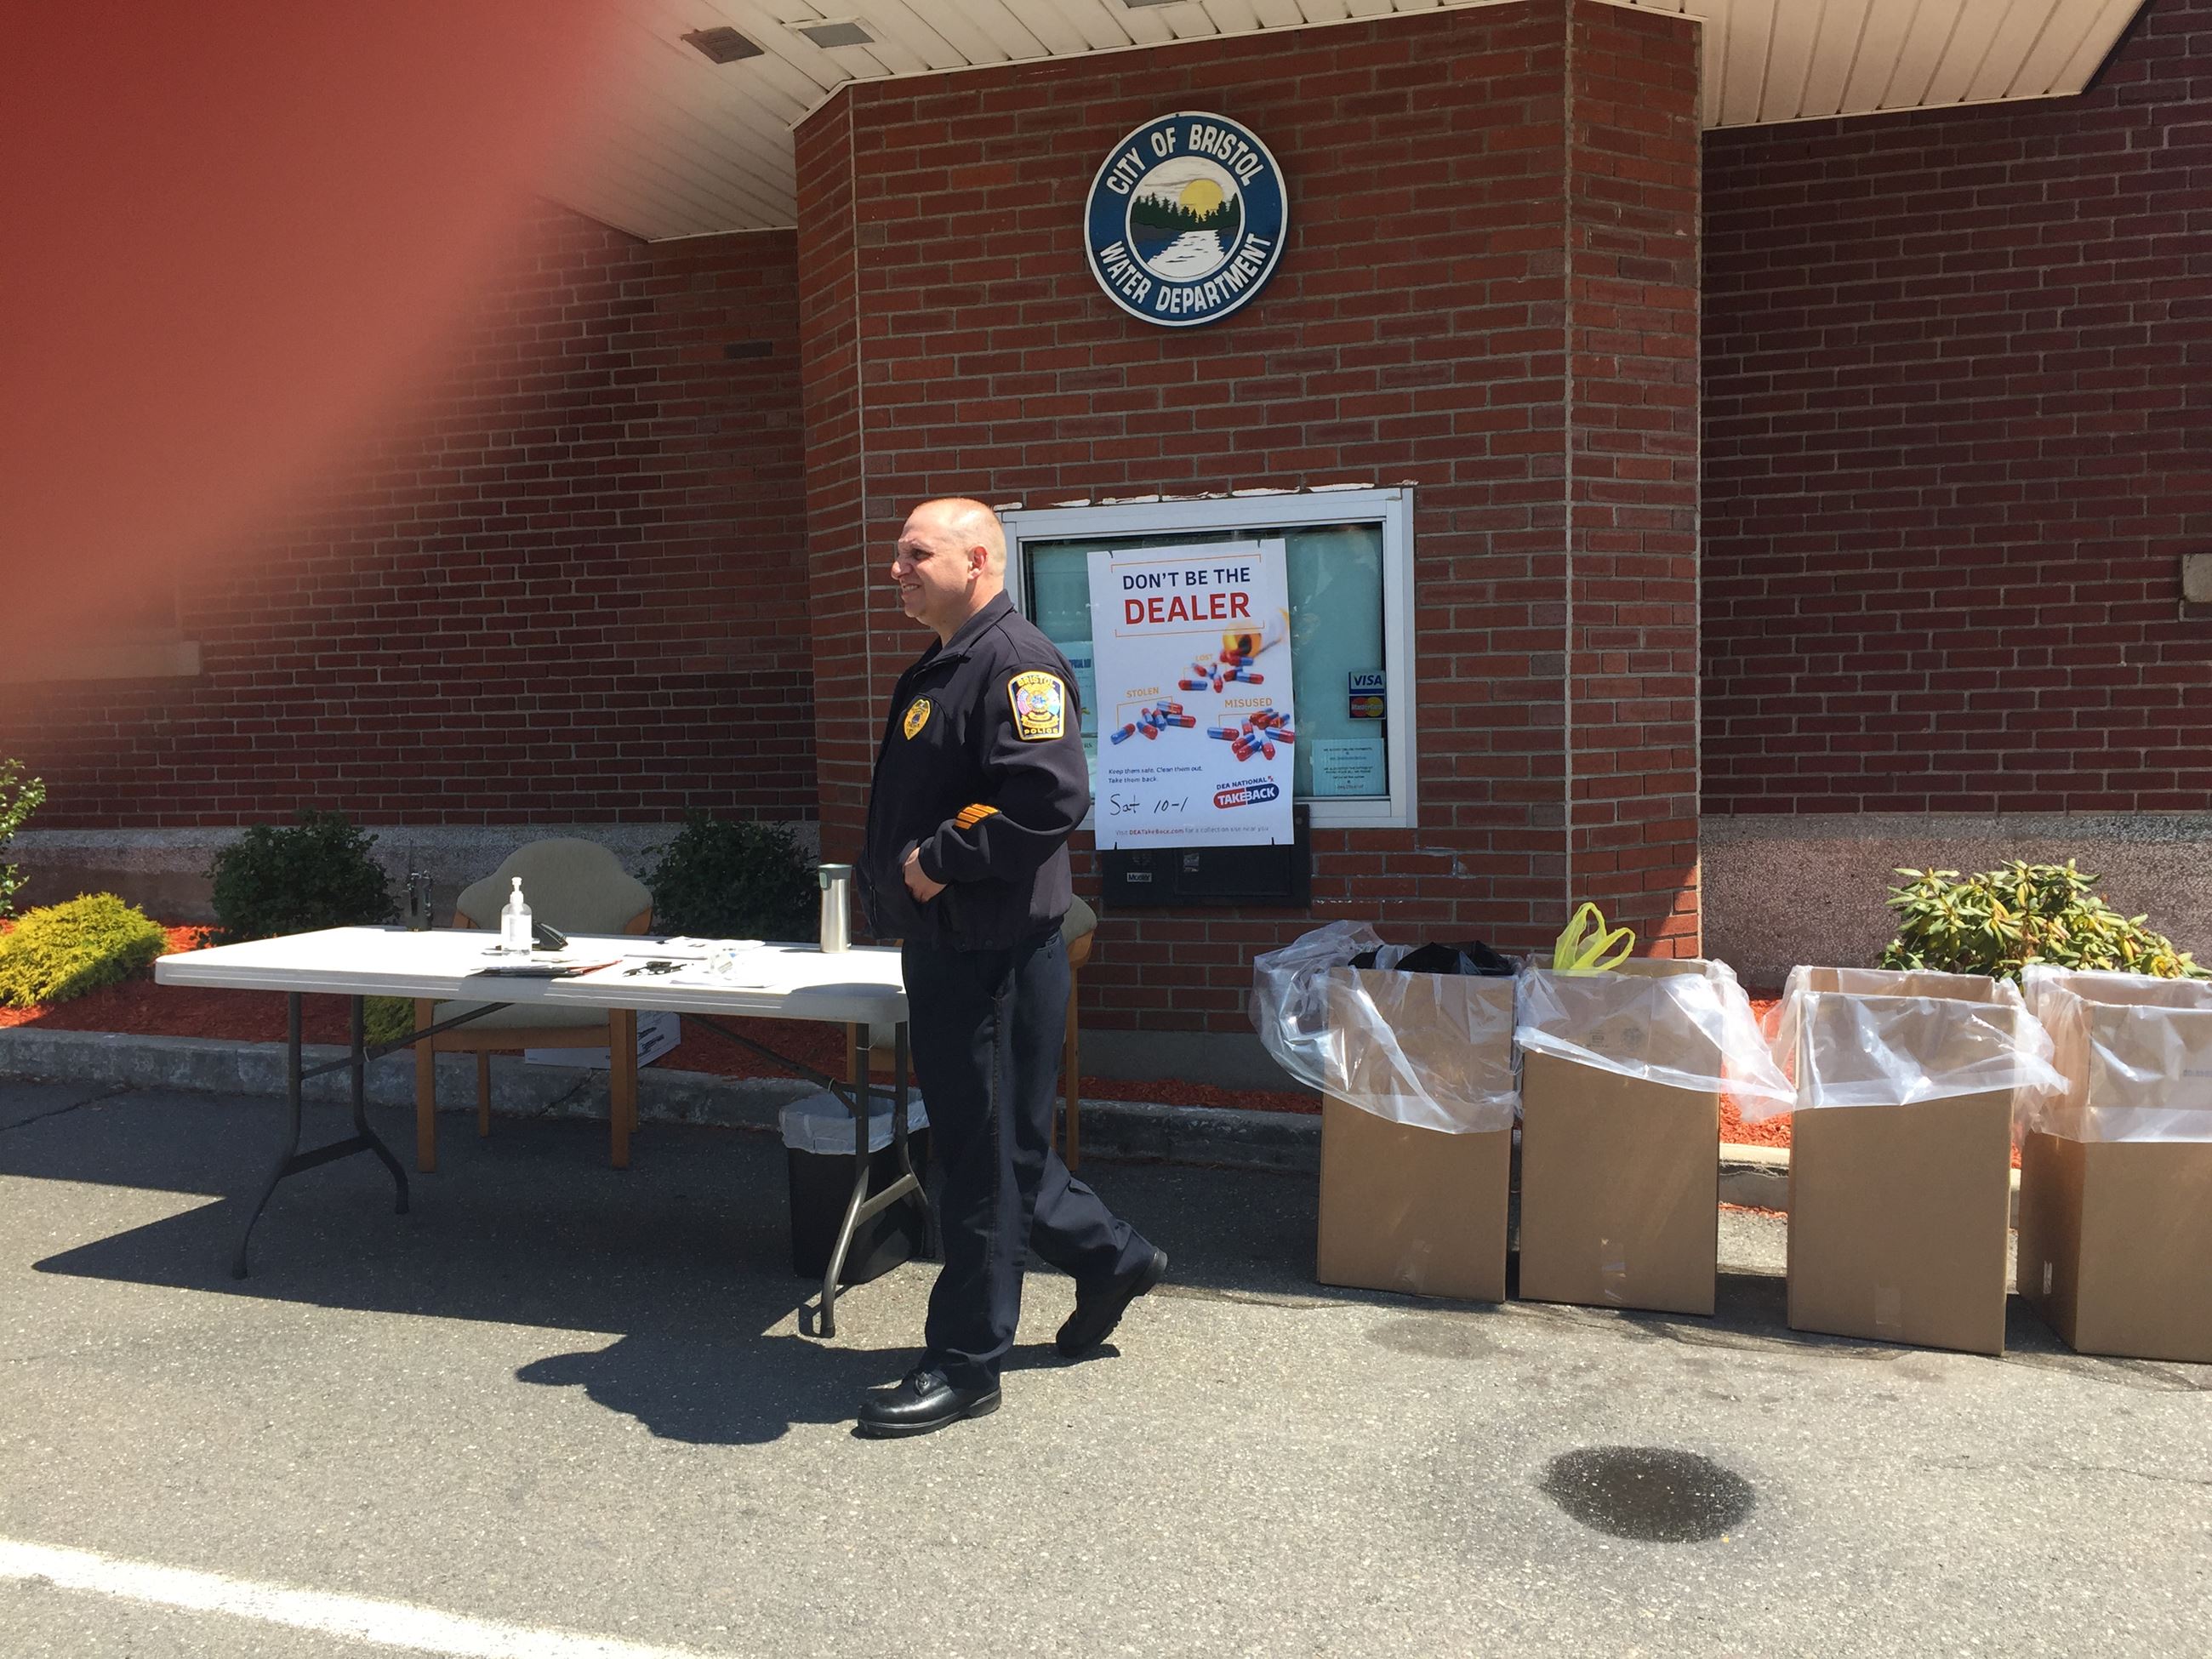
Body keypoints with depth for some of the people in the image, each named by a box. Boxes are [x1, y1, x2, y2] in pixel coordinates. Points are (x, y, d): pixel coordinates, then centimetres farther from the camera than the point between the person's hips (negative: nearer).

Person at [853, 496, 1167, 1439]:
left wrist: (940, 862, -20)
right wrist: (892, 885, 11)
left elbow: (1050, 798, -29)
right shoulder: (937, 671, 17)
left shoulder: (1016, 664, -14)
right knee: (976, 1140, 19)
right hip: (942, 946, 10)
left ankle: (965, 1365, 14)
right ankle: (1110, 1259, 36)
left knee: (986, 1156, 1)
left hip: (995, 953, -10)